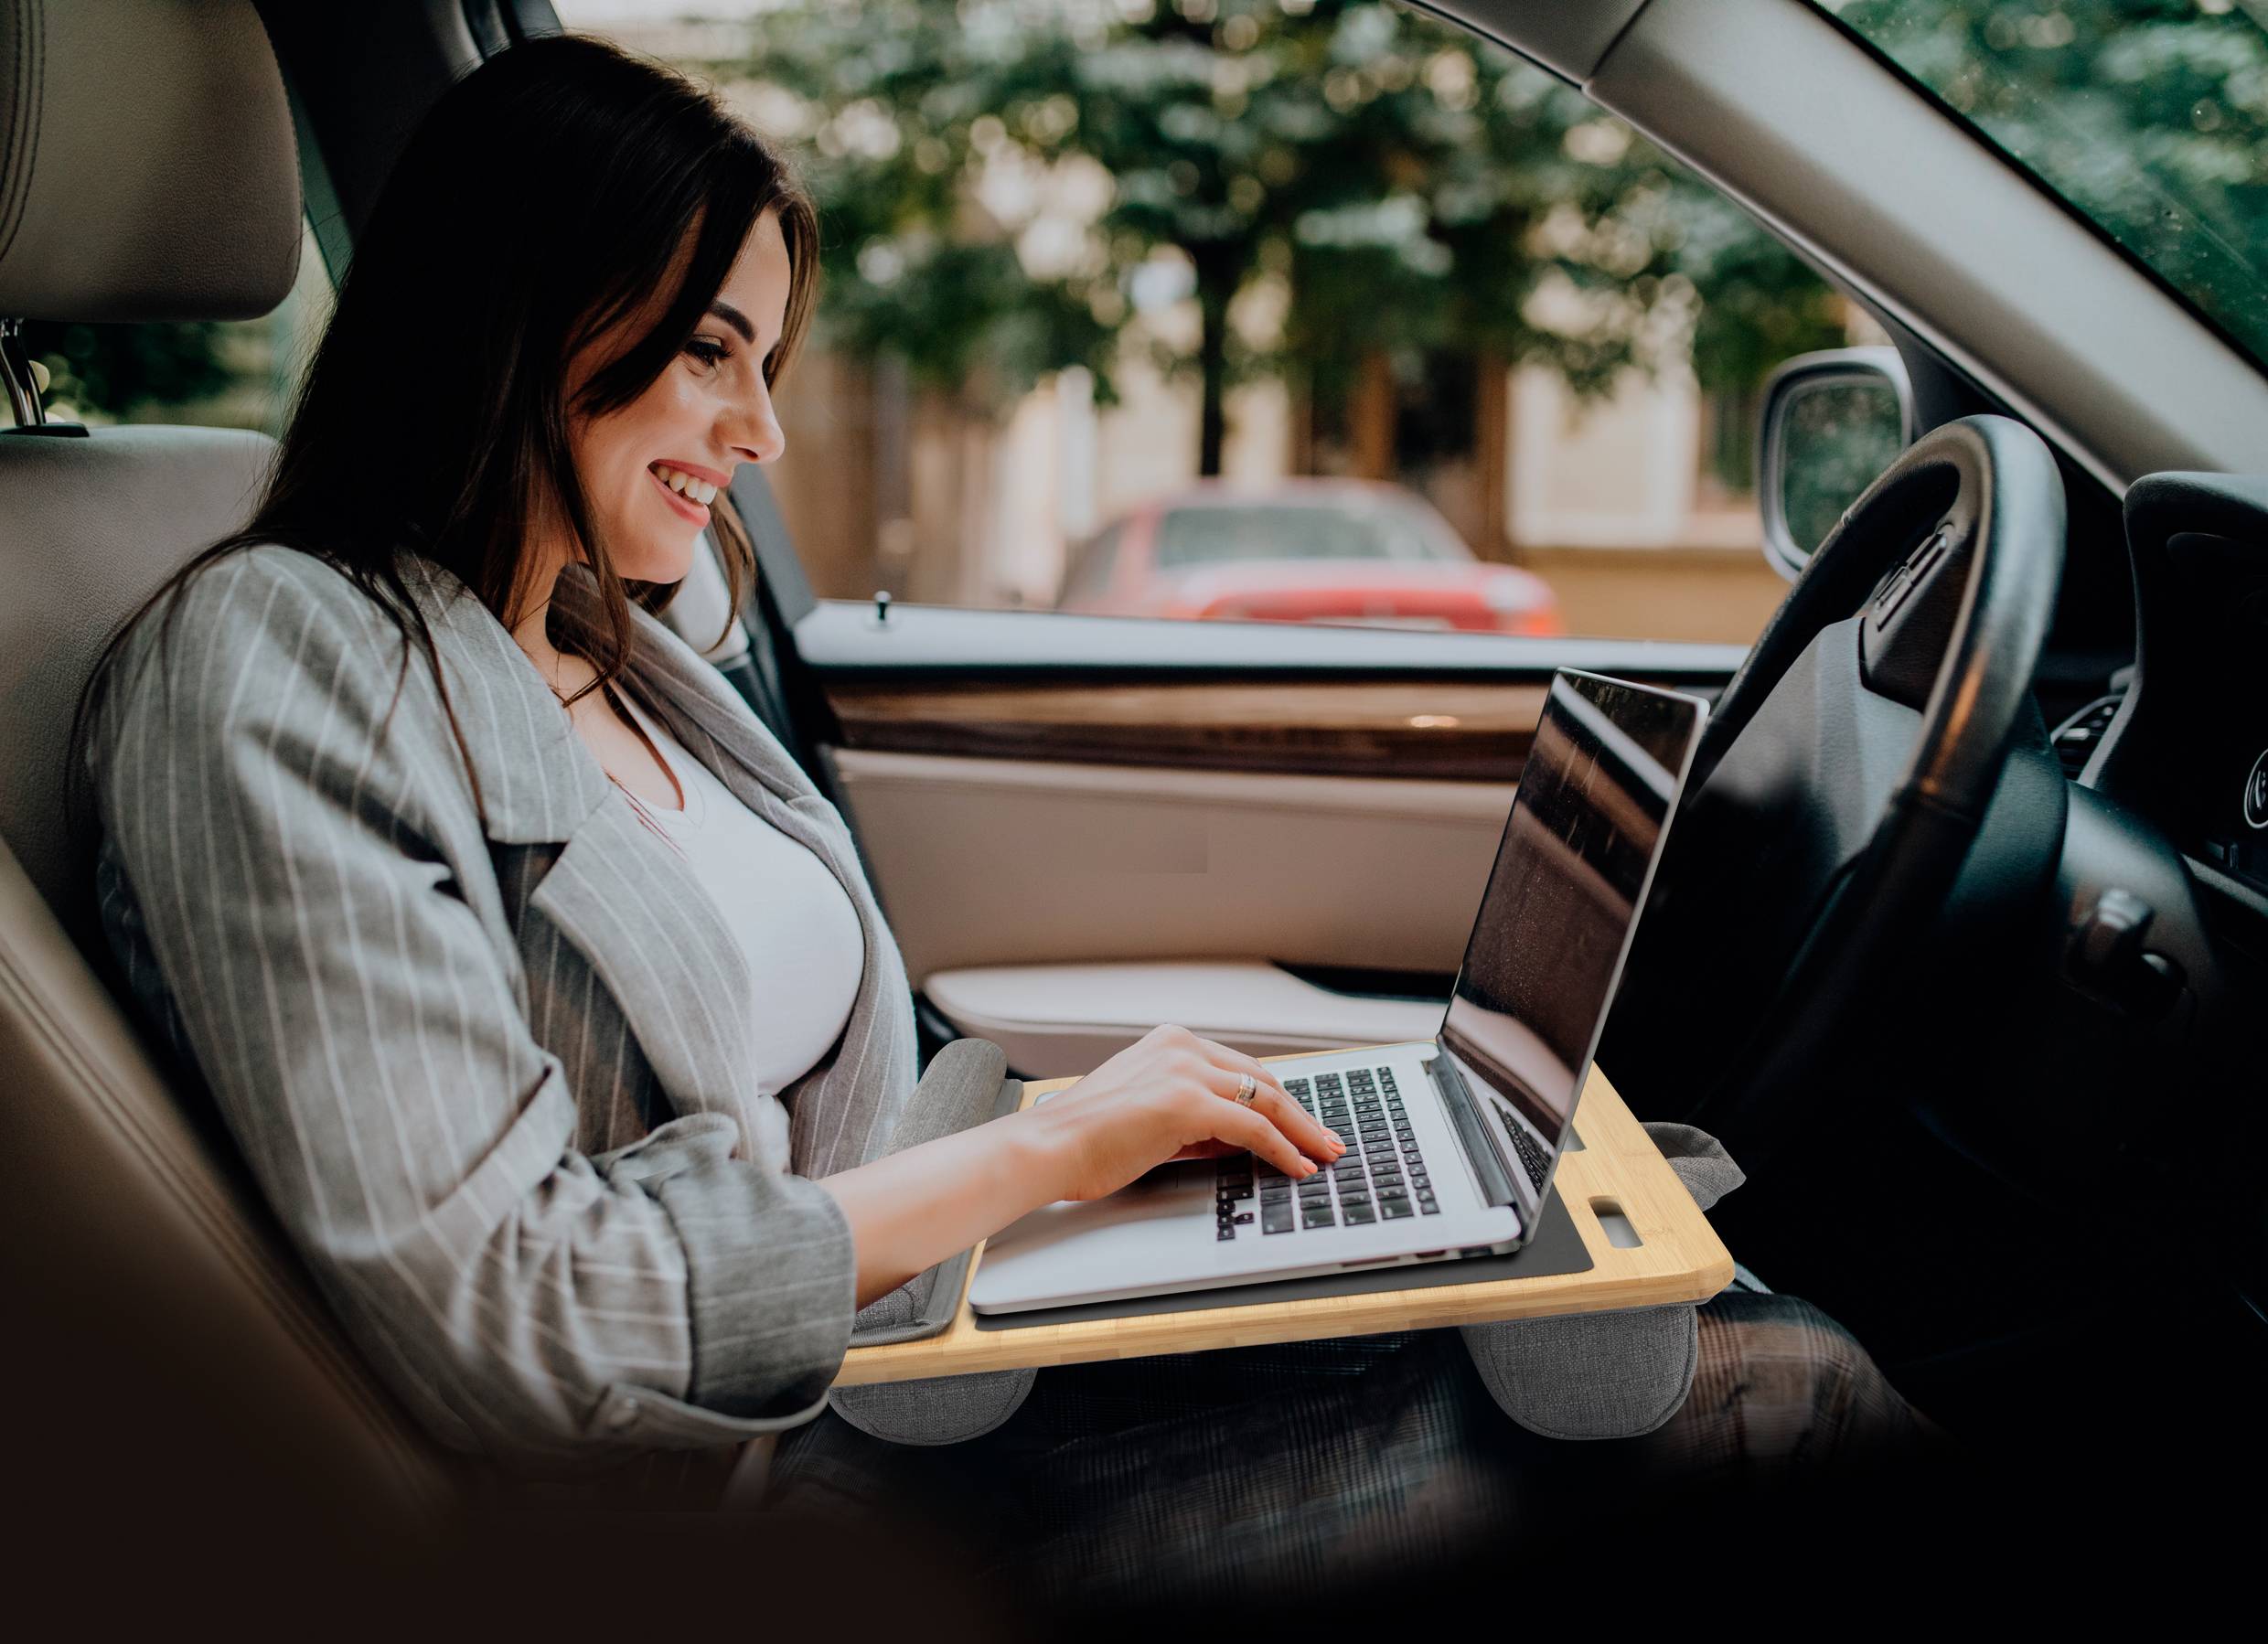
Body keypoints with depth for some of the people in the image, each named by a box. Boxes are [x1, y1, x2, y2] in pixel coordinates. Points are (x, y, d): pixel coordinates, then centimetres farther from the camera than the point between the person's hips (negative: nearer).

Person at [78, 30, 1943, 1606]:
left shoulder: (629, 666, 15)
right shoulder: (270, 668, -13)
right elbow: (503, 1317, -21)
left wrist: (1091, 1113, -3)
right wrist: (1036, 1150, -15)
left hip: (899, 1327, 8)